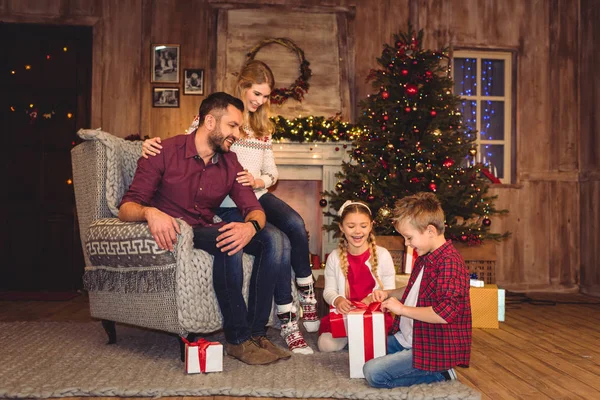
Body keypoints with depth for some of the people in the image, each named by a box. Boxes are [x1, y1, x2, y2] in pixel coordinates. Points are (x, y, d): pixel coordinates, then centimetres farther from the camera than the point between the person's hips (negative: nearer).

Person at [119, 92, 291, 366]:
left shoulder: (230, 164, 7)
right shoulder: (165, 153, -8)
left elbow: (254, 209, -1)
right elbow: (127, 207, -13)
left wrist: (251, 226, -27)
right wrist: (150, 212, -38)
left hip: (205, 233, 6)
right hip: (171, 236, -6)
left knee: (275, 240, -14)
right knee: (227, 242, -34)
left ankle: (255, 331, -12)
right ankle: (237, 338, -22)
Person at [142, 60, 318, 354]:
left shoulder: (263, 127, 19)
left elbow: (271, 172, 15)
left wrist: (257, 180, -8)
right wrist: (153, 145, -22)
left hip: (258, 196, 5)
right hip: (228, 205, -5)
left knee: (295, 224, -27)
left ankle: (306, 294, -8)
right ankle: (287, 322, -15)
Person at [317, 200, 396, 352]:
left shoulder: (382, 255, -5)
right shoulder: (334, 257, 1)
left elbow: (390, 290, -3)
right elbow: (329, 290, 4)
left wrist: (374, 298, -25)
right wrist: (337, 300, -21)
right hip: (345, 312, 2)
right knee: (326, 344, -18)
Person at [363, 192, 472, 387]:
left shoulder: (449, 262, -22)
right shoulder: (424, 258, 11)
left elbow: (445, 312, -31)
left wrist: (402, 308, -22)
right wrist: (389, 295, 11)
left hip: (433, 350, -11)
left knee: (373, 372, -19)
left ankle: (438, 373, -4)